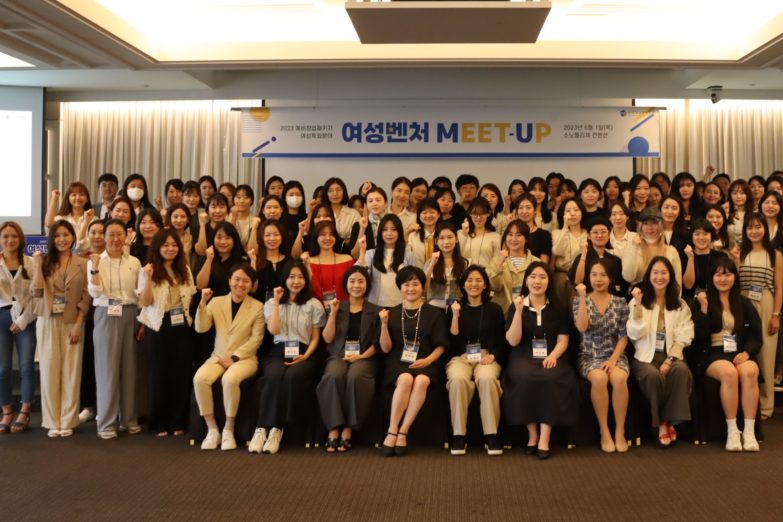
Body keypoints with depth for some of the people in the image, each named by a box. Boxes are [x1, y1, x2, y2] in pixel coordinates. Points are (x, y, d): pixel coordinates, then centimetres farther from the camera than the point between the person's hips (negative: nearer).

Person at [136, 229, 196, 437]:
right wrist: (148, 278, -24)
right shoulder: (148, 271, -4)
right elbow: (145, 302, -13)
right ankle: (159, 423, 15)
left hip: (182, 327, 4)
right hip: (158, 328, -4)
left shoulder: (185, 270, 11)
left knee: (181, 374, 5)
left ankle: (177, 422, 16)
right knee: (160, 375, 3)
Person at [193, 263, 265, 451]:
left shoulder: (258, 307, 1)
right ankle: (212, 429, -14)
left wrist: (234, 358, -13)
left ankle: (228, 430, -17)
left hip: (244, 358, -3)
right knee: (200, 378, -28)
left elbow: (256, 339, -5)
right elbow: (201, 328, -1)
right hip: (218, 356, 3)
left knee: (230, 379, -35)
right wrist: (203, 303, -14)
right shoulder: (216, 302, 8)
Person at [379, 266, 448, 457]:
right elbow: (386, 348, 6)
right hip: (398, 361, 0)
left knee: (422, 381, -34)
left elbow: (441, 346, 7)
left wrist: (428, 360, -11)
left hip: (425, 362, 0)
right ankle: (392, 432, -25)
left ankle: (402, 433, -25)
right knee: (405, 379, -34)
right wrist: (384, 324, -9)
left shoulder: (434, 314, 9)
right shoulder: (392, 313, 11)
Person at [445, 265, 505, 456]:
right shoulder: (454, 308, 10)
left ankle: (491, 435, -27)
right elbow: (451, 342, 2)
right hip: (460, 357, 0)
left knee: (487, 378, -36)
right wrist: (456, 316, -8)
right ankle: (458, 435, -26)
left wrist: (492, 356, -9)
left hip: (487, 357, 0)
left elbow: (501, 342, 11)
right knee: (458, 379, -35)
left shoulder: (494, 309, 11)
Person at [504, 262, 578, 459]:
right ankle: (532, 434, -17)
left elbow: (563, 341, 6)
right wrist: (519, 311, -13)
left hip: (550, 357, 1)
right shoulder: (515, 306, 7)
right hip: (524, 357, -1)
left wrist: (553, 356, -15)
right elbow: (513, 341, -4)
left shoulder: (558, 309, 12)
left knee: (552, 379, -32)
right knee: (526, 379, -33)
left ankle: (544, 438, -27)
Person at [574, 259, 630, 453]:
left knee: (619, 379, -32)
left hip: (615, 355, 1)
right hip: (589, 356, -1)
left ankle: (620, 431, -18)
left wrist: (613, 359, -12)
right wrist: (583, 297, -17)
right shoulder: (580, 301, 3)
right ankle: (604, 432, -19)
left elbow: (624, 336, 1)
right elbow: (582, 327, -14)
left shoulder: (620, 303, 6)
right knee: (599, 378, -34)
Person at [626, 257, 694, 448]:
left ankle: (671, 421, -20)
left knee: (682, 370, -33)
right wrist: (638, 305, -16)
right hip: (645, 357, -1)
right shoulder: (638, 301, 9)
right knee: (653, 375, -34)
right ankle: (660, 423, -14)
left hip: (671, 356, 1)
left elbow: (683, 338, 2)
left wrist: (669, 360, -14)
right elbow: (634, 335, -5)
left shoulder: (681, 305, 14)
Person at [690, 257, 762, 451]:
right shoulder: (702, 301, 9)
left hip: (739, 353, 2)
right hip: (712, 353, -2)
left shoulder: (744, 303, 17)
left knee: (750, 372, -32)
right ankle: (732, 431, -27)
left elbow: (756, 335, 11)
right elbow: (699, 336, -2)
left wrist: (747, 352, -9)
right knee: (729, 373, -35)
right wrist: (704, 308, -12)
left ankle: (749, 431, -29)